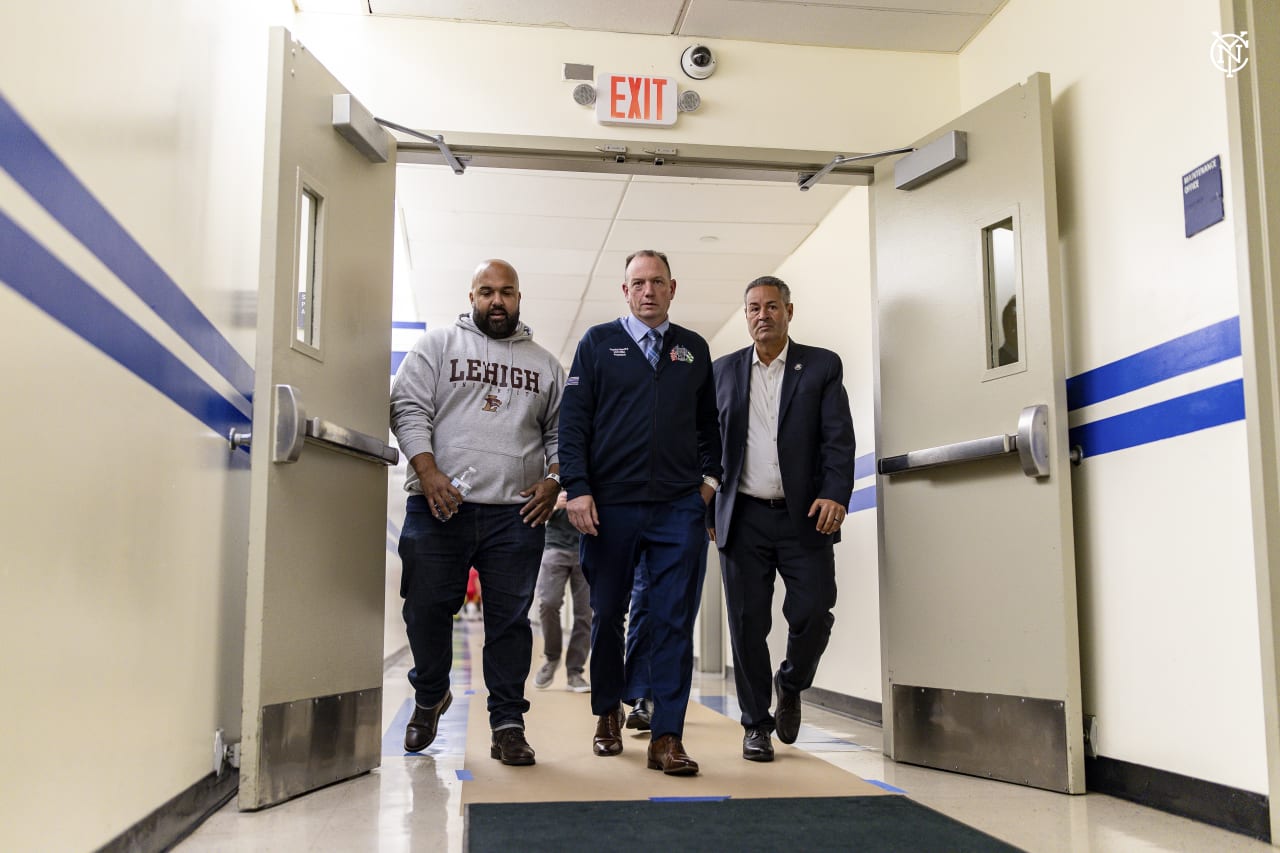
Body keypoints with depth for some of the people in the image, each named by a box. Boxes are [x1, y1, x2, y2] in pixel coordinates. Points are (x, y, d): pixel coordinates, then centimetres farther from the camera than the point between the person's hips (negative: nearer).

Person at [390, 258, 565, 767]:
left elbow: (560, 433, 19)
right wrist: (429, 473, -11)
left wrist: (553, 481, 1)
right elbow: (408, 410, 1)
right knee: (427, 611, 4)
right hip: (439, 508, -1)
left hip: (516, 514, 1)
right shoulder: (437, 345, 10)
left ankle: (508, 725, 10)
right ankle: (430, 697, 29)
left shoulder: (544, 364, 17)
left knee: (511, 620, 1)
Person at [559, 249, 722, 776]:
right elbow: (572, 421, 2)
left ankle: (667, 737, 1)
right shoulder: (598, 343, 8)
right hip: (610, 505, -1)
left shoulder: (694, 350, 15)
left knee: (674, 621, -3)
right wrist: (577, 488, -8)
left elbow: (709, 424, 20)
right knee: (607, 615, 10)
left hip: (679, 509, 1)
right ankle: (608, 715, 30)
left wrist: (709, 478, 8)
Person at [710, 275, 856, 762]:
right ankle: (757, 724, 17)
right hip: (744, 517, 2)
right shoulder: (724, 371, 12)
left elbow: (838, 437, -3)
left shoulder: (822, 366, 6)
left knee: (813, 613, -7)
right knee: (747, 623, 3)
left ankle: (790, 685, 24)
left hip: (804, 516, -1)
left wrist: (835, 493, -17)